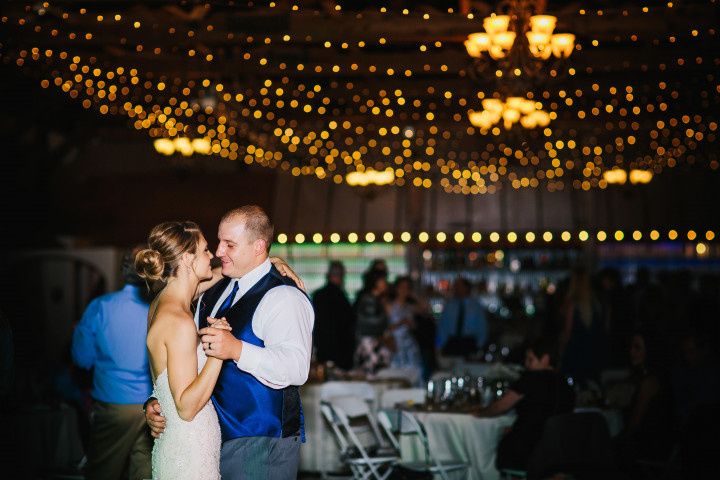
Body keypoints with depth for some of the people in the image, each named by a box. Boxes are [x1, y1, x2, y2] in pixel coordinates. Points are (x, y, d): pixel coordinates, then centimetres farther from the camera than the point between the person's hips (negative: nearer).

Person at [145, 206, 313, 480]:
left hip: (261, 447, -8)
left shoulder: (283, 297, -15)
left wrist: (237, 349, -41)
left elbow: (296, 368, -29)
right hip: (215, 437, 8)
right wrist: (159, 402, 2)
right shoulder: (214, 293, 13)